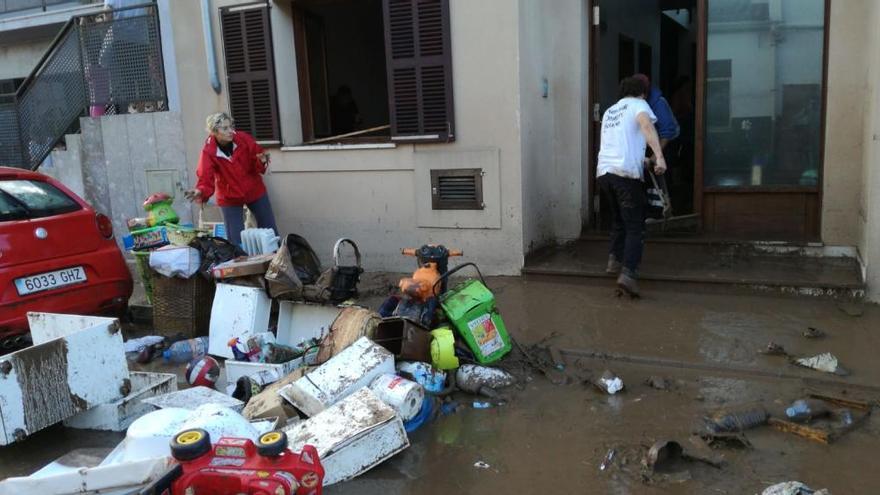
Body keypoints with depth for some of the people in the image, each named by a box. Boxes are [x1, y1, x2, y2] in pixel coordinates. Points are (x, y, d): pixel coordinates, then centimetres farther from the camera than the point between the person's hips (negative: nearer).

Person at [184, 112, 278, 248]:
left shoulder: (243, 139, -16)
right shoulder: (208, 152, -20)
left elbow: (257, 166, -7)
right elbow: (206, 179, -26)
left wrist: (261, 161, -31)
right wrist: (201, 191, -47)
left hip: (255, 191, 2)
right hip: (230, 198, -2)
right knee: (236, 240, -1)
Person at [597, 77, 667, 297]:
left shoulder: (609, 111, 28)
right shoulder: (638, 104, 8)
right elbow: (646, 124, -15)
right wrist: (659, 156, -25)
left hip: (603, 171, 6)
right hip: (626, 172, -6)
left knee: (619, 219, 25)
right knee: (635, 227, -3)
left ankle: (615, 259, 18)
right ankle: (628, 273, -16)